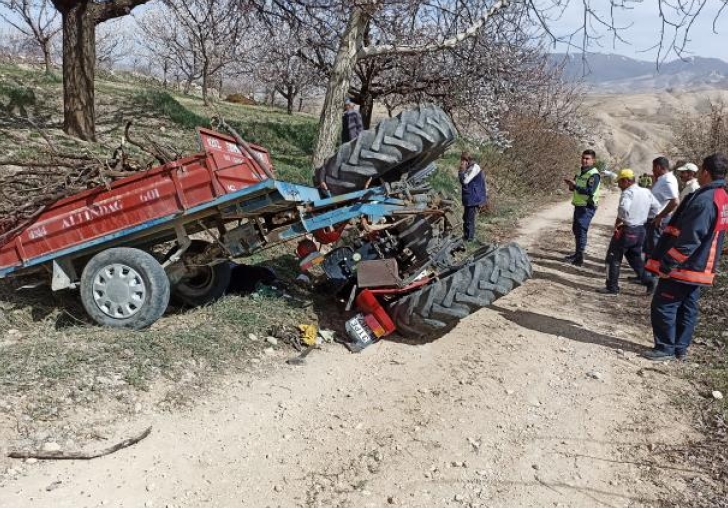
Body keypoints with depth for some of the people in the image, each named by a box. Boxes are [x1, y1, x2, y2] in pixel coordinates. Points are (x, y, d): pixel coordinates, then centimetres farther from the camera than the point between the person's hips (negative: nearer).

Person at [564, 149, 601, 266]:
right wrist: (571, 185, 0)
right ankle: (577, 253, 33)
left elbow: (590, 191, -27)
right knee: (576, 229, 18)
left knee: (581, 230, -12)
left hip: (587, 207, -9)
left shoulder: (594, 174, -15)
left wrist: (575, 185, -28)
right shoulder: (581, 172, 13)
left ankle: (579, 258, -11)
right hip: (578, 205, 9)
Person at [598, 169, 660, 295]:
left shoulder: (628, 193, -17)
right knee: (635, 258, 22)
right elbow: (656, 207, 17)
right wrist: (643, 218, 16)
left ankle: (612, 287, 6)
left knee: (613, 258, 3)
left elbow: (623, 209, -34)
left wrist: (618, 221, -18)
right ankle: (648, 280, 14)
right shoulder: (646, 192, 9)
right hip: (641, 230, 8)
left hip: (626, 230, -8)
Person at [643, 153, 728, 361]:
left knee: (663, 305, 0)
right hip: (700, 269, 10)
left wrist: (667, 265, -21)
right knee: (687, 307, 15)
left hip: (683, 267, -9)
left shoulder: (705, 199, -23)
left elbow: (688, 240, -26)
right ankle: (680, 348, 24)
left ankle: (665, 348, 7)